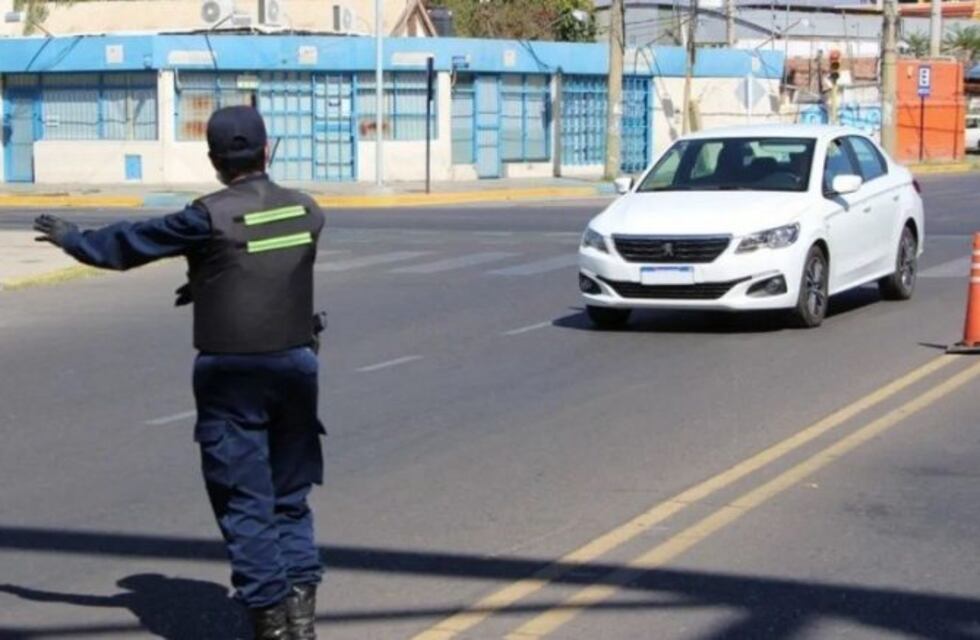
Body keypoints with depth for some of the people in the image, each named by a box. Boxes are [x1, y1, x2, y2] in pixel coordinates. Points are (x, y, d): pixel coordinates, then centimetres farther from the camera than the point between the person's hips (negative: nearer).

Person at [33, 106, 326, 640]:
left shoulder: (211, 217, -11)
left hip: (231, 375, -4)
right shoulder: (306, 212, 3)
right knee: (290, 498, 16)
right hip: (295, 366, 4)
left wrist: (71, 238, 17)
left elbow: (128, 244, 0)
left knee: (245, 503, 4)